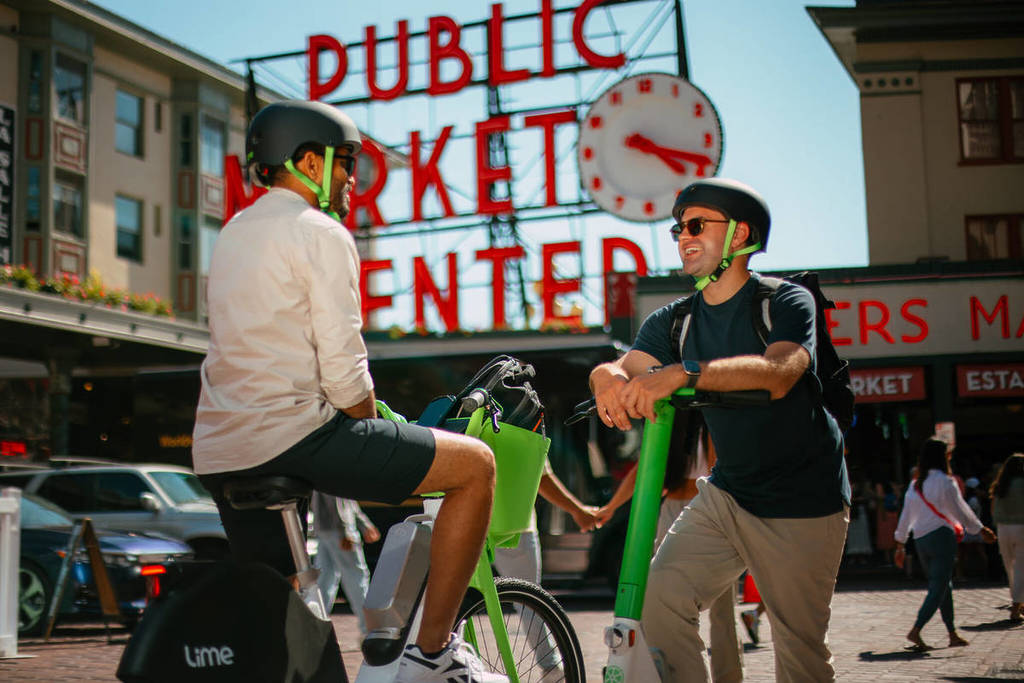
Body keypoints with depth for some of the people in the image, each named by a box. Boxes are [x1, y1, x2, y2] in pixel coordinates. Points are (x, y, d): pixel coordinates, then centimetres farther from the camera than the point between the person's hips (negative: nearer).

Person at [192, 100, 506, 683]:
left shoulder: (236, 232, 21)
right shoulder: (322, 234, -6)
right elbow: (341, 369, -13)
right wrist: (378, 442, 4)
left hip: (217, 453, 9)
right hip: (292, 434, -9)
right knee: (476, 464, -3)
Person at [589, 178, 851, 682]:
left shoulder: (786, 301, -12)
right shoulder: (675, 320, 5)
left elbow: (778, 372, -32)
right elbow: (626, 366, -10)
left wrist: (683, 372, -45)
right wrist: (609, 377, -36)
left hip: (802, 506, -4)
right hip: (725, 494, 5)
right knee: (659, 596, -14)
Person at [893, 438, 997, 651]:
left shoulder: (914, 485, 10)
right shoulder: (945, 482, -9)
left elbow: (906, 516, 13)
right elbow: (961, 512, -5)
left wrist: (900, 545, 19)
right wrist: (982, 530, 7)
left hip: (920, 540, 7)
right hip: (941, 537, -7)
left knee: (943, 586, 16)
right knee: (939, 588, -7)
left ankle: (953, 635, 19)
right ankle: (916, 631, -20)